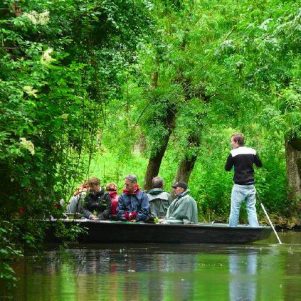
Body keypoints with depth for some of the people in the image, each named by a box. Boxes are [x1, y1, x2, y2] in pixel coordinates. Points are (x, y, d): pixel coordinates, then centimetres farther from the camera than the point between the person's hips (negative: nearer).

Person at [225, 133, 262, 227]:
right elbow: (259, 164, 15)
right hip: (250, 186, 4)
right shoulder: (252, 151, 3)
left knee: (235, 210, 2)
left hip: (239, 187, -4)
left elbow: (227, 168, 3)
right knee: (251, 209, 5)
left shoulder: (233, 153, -7)